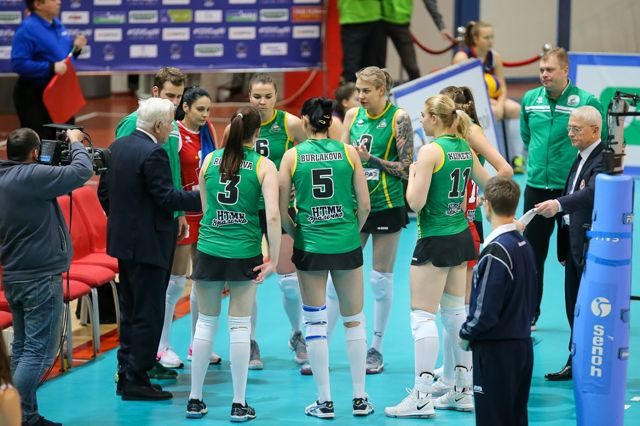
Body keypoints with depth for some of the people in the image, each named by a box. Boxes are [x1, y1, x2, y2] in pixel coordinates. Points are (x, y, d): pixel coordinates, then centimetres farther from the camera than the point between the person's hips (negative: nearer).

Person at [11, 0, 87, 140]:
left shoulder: (57, 24, 10)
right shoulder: (27, 29, -19)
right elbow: (18, 64, -26)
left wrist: (76, 47, 0)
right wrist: (51, 68, -30)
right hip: (34, 97, -9)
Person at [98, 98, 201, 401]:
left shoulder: (117, 147, 8)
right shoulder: (153, 154, -19)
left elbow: (104, 191, 14)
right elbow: (166, 197, -22)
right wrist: (202, 197, -16)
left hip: (122, 240, 9)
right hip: (148, 244, -9)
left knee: (130, 312, 17)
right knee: (148, 315, -2)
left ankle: (126, 374, 21)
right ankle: (136, 380, 0)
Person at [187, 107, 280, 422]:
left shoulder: (210, 160, 2)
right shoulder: (264, 166, -7)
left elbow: (205, 206, 12)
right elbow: (272, 215, -16)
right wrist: (274, 259, -9)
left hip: (209, 250, 2)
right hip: (245, 254, -2)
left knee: (206, 323, 12)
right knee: (240, 326, 5)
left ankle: (195, 400, 15)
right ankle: (239, 404, 8)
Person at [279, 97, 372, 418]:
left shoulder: (292, 155, -3)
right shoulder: (348, 152, -1)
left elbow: (280, 209, -4)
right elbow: (364, 204, -2)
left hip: (309, 245, -1)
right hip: (347, 246, 1)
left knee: (315, 322, 8)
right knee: (354, 320, 13)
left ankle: (324, 401, 9)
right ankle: (360, 398, 15)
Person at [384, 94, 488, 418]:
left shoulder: (431, 150, -16)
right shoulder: (464, 147, 6)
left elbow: (415, 202, -19)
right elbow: (487, 184, 21)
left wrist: (412, 174, -2)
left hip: (435, 240, -8)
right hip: (461, 236, 8)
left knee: (422, 316, -5)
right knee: (456, 312, 15)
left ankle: (421, 398, -8)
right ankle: (463, 391, 19)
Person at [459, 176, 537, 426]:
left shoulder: (496, 251, -20)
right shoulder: (524, 244, 5)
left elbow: (485, 313, -20)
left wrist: (466, 335, -4)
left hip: (496, 350, -8)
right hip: (522, 344, 8)